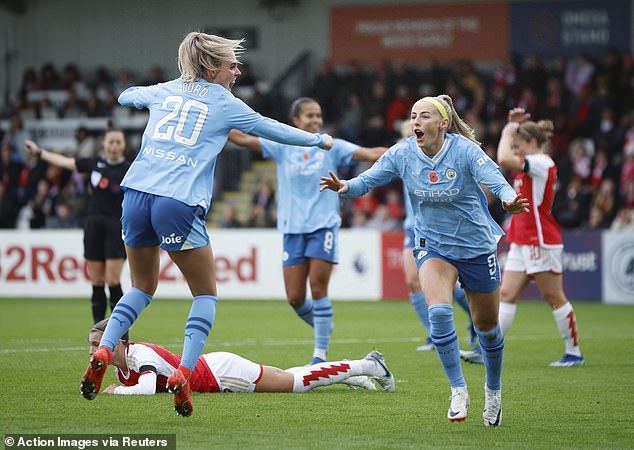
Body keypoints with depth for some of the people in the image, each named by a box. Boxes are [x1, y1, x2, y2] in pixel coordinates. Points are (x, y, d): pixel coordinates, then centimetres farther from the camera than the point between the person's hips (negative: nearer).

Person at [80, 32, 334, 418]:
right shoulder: (225, 104, 6)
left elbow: (127, 95, 38)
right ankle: (183, 375, -7)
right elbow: (273, 130, 17)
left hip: (137, 194, 5)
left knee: (143, 288, 22)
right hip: (178, 204, -5)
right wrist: (319, 140, 33)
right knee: (206, 294, 10)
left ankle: (103, 353, 2)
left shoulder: (165, 91, 18)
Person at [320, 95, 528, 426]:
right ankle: (458, 390, -11)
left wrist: (509, 199, -56)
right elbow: (369, 178, -13)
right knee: (439, 312, -24)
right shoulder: (403, 153, -10)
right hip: (432, 246, 1)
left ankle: (493, 390, 38)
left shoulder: (465, 150, -20)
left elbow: (494, 179, -34)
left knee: (487, 327, 11)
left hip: (476, 246, -1)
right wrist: (345, 186, -35)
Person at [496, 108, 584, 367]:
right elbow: (506, 158, 31)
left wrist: (508, 131, -12)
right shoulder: (532, 165, 13)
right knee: (506, 295, 2)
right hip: (522, 242, 9)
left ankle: (574, 353, 7)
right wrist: (514, 125, 18)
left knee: (554, 298, -2)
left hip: (541, 242, -9)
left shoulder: (542, 163, -15)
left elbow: (504, 159, -28)